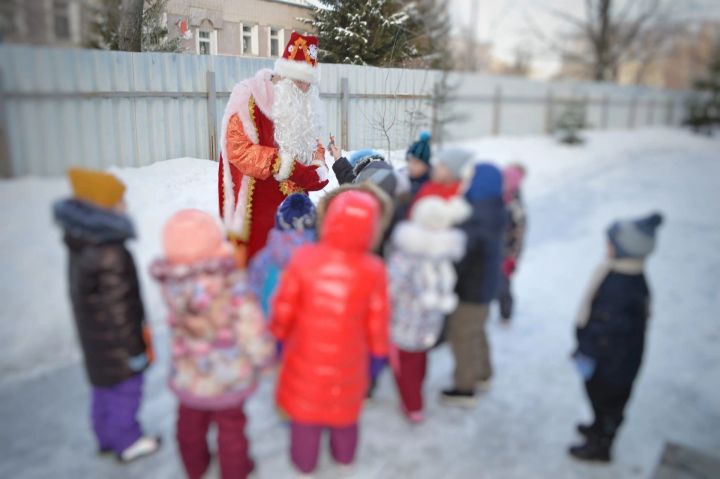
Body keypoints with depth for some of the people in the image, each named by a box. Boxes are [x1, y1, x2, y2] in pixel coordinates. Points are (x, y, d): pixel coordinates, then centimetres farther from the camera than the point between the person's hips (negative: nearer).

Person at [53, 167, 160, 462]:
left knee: (104, 387, 25)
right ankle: (127, 443, 34)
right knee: (125, 390, 13)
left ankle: (107, 437, 44)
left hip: (94, 335, 9)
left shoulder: (83, 241, -5)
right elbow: (117, 308, -27)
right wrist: (134, 350, -15)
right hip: (114, 341, -9)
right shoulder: (108, 255, -34)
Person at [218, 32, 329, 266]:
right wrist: (282, 164, -23)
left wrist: (317, 162, -3)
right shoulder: (248, 96, -12)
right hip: (258, 210, -7)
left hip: (294, 208, 7)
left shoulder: (303, 104, 11)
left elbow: (310, 141, 21)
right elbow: (239, 149, -19)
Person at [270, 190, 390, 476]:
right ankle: (344, 454, 52)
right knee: (345, 404, 27)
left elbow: (285, 305, -13)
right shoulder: (373, 270, -24)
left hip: (306, 351, 0)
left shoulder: (304, 259, -24)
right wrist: (378, 349, 9)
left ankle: (304, 460, 45)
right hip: (348, 356, 1)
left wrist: (279, 332, 8)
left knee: (305, 400, 24)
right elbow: (377, 320, -11)